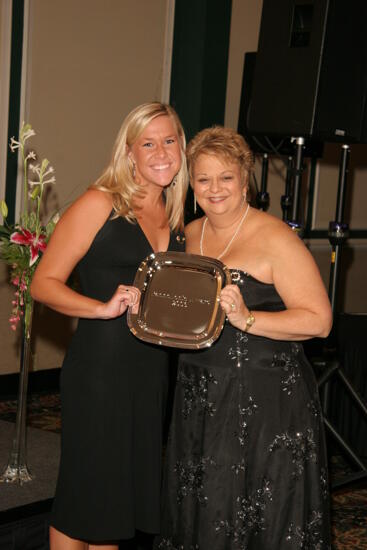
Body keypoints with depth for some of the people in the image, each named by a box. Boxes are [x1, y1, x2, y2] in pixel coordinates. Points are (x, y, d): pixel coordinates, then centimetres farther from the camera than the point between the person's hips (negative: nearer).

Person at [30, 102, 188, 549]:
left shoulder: (175, 214, 12)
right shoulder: (100, 204, -7)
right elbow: (44, 283, -10)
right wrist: (104, 307, -22)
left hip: (153, 372, 7)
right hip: (100, 366, -7)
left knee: (128, 487, 15)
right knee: (86, 493, 2)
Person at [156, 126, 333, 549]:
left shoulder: (274, 238, -12)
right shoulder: (190, 235, 10)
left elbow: (319, 319, -16)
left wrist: (246, 319, -26)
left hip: (264, 402, -7)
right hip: (199, 398, 7)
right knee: (198, 515, 14)